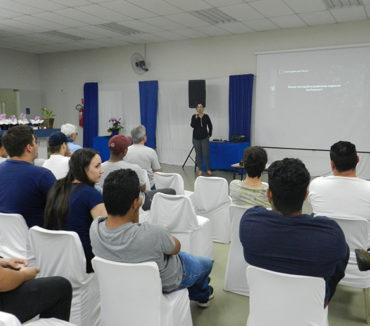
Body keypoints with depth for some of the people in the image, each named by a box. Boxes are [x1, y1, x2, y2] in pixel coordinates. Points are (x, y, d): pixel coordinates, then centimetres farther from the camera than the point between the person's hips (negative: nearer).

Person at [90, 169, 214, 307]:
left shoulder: (94, 228, -26)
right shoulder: (152, 233, -43)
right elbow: (176, 248, -18)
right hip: (165, 283, -5)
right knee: (206, 263, 27)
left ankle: (199, 296, 51)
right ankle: (203, 294, 57)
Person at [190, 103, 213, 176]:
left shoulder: (206, 116, 1)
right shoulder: (194, 116, 0)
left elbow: (210, 126, 9)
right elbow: (192, 125, -14)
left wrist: (210, 134, 7)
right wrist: (196, 118, -21)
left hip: (205, 138, -1)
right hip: (196, 138, 1)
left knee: (206, 154, -4)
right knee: (198, 154, 4)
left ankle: (208, 169, 6)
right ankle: (200, 170, 11)